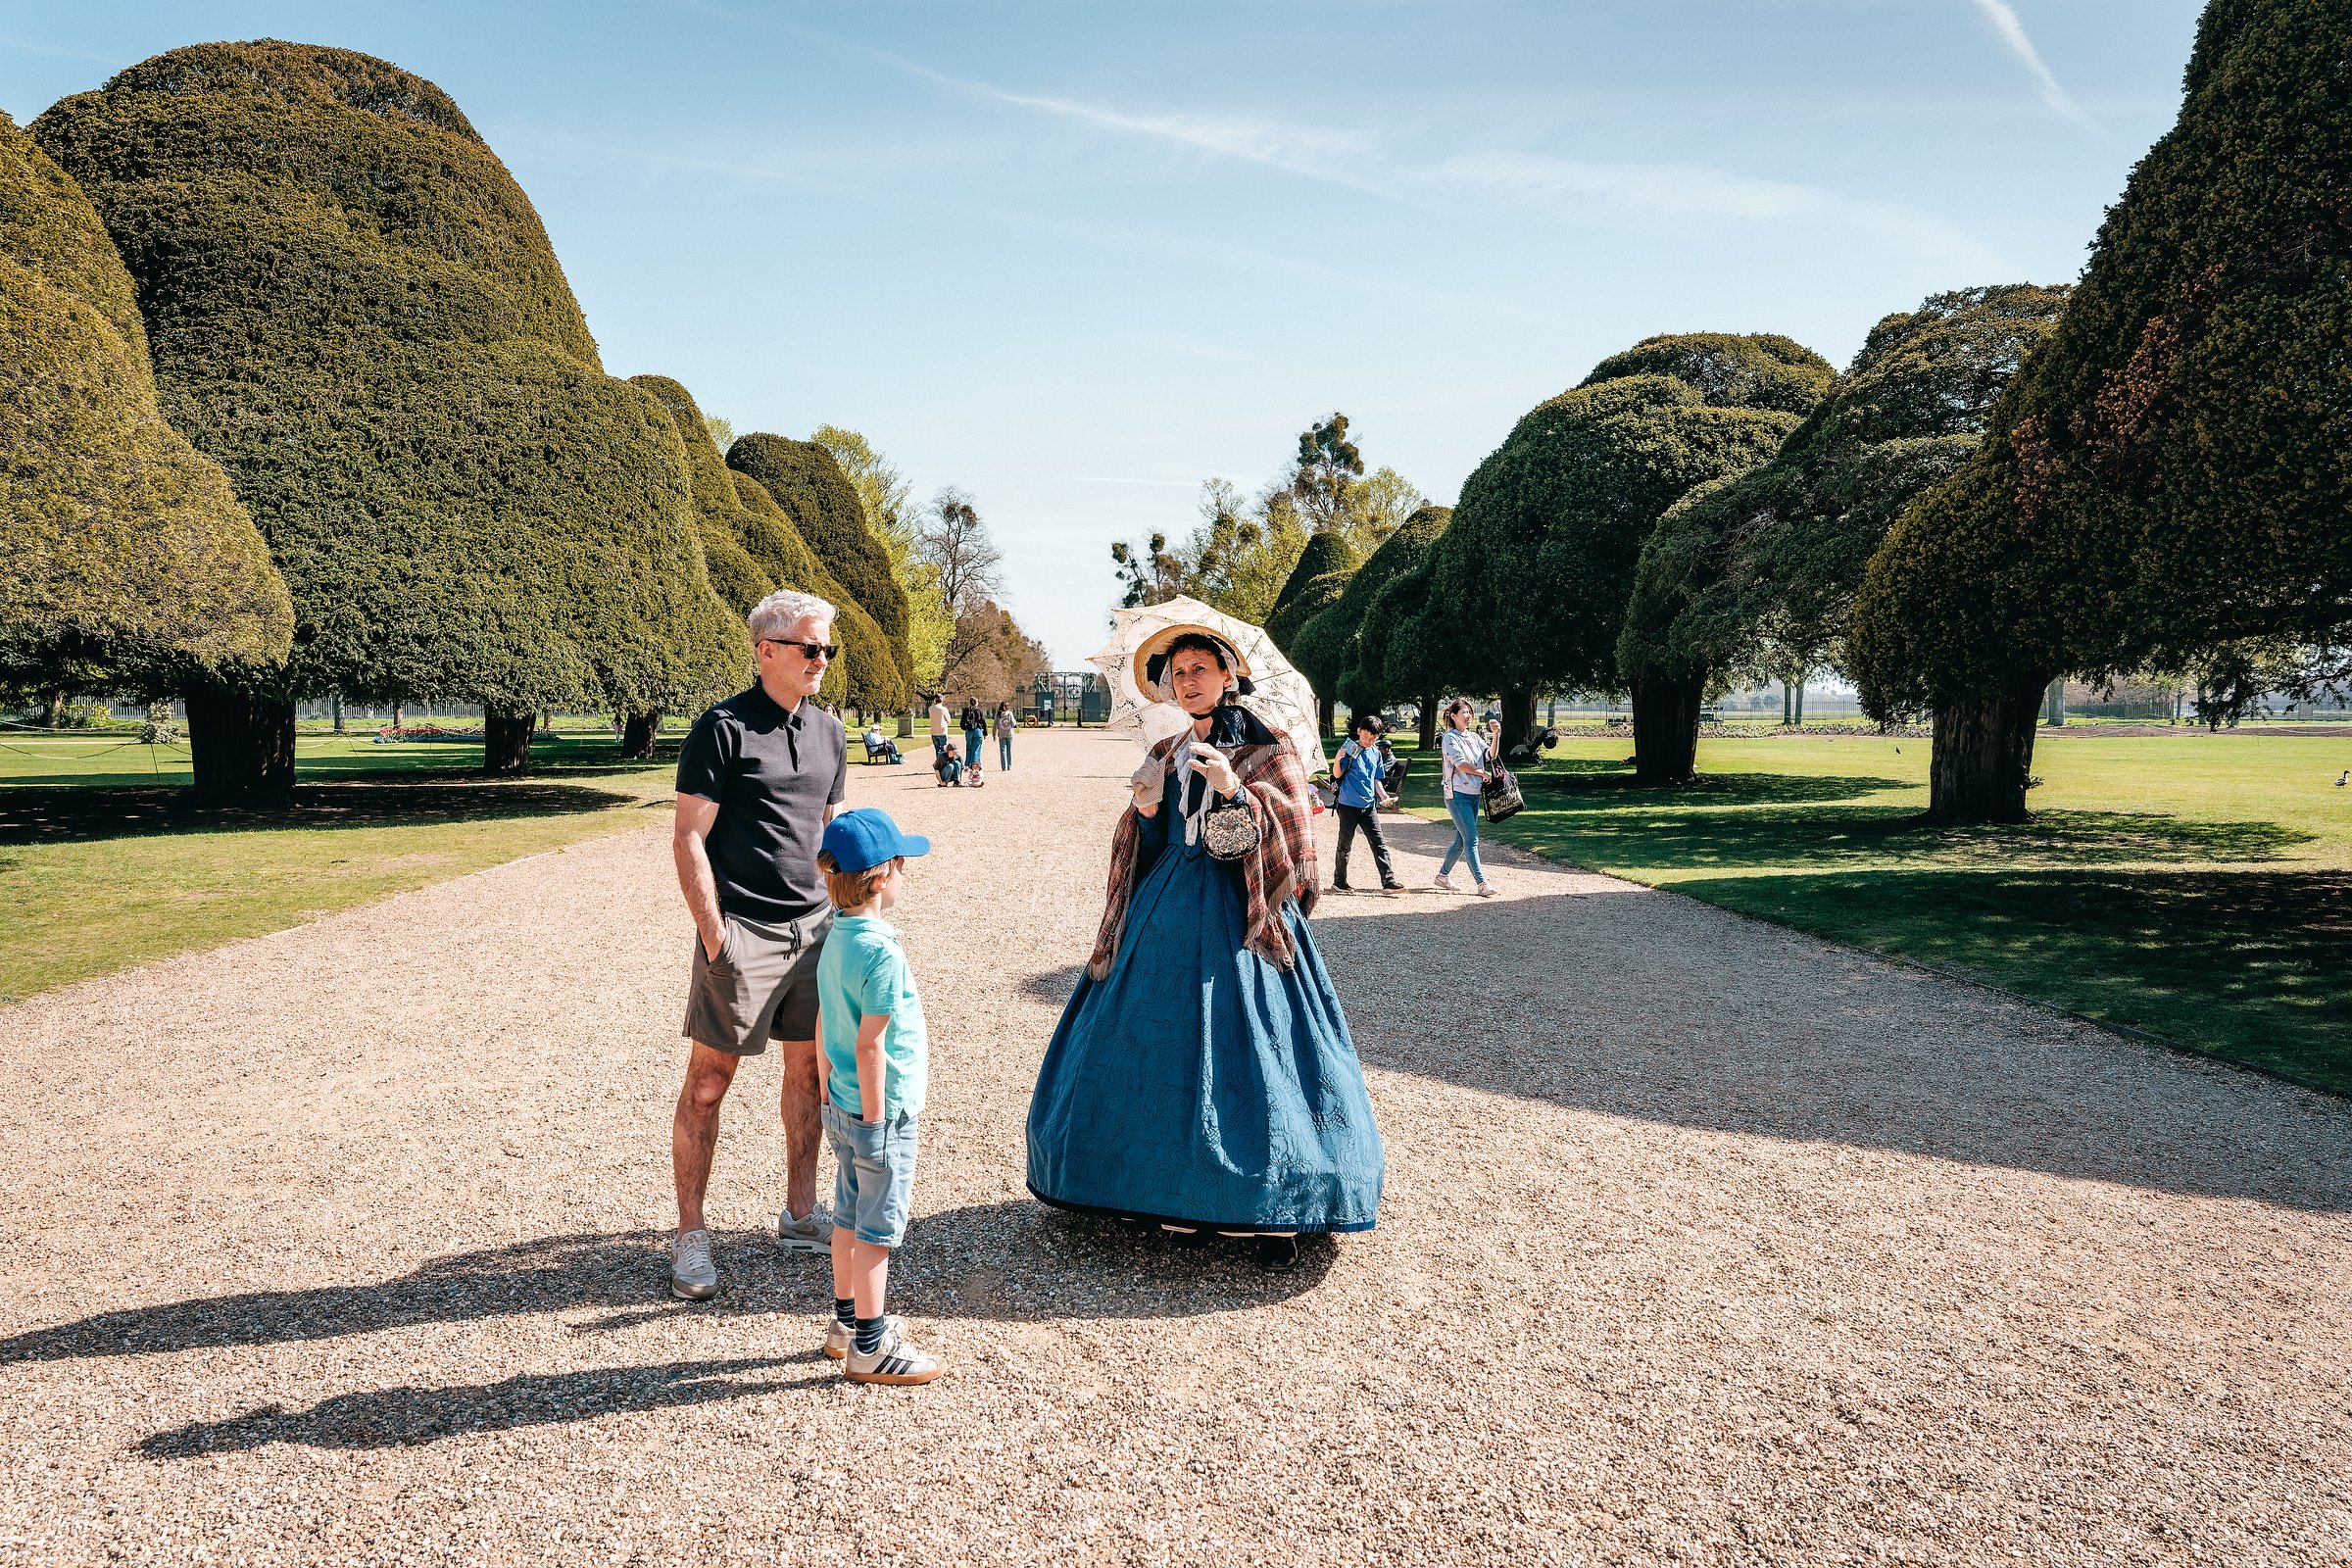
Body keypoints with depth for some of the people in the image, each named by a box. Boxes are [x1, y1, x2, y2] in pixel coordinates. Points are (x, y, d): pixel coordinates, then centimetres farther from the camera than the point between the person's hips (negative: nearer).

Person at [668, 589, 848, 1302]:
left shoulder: (828, 731, 12)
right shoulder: (723, 729, -8)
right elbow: (688, 839, -9)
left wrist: (842, 911, 14)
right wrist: (713, 933, -13)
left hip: (814, 928, 6)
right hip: (743, 930, -6)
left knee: (809, 1069, 12)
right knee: (709, 1080, 0)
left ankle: (799, 1215, 25)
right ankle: (690, 1235, 11)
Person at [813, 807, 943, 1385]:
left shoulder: (835, 938, 3)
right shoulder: (881, 951, -24)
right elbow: (869, 1045, -24)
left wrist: (829, 1097, 18)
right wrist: (874, 1122, -17)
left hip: (843, 1107, 8)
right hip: (881, 1112, -8)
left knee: (850, 1217, 20)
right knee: (878, 1229, 4)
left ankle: (847, 1322, 34)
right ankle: (870, 1347, 15)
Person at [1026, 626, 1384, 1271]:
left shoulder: (1266, 748, -1)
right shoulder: (1166, 754, 13)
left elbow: (1297, 830, -10)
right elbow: (1149, 850, 14)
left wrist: (1237, 790, -22)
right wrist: (1145, 808, -6)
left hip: (1239, 916, -5)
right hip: (1167, 911, 6)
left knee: (1241, 1051, -9)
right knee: (1158, 1048, 6)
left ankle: (1275, 1213, 1)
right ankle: (1168, 1191, 20)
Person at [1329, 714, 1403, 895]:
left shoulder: (1376, 753, 10)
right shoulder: (1350, 749, -6)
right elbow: (1337, 774, -8)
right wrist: (1337, 760, -28)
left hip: (1369, 805, 4)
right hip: (1348, 805, -4)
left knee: (1379, 843, -3)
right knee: (1345, 845, 6)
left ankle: (1389, 882, -6)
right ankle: (1339, 882, 18)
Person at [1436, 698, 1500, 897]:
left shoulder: (1474, 737, 15)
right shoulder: (1450, 738, -7)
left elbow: (1490, 756, 3)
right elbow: (1461, 764, -16)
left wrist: (1495, 736, -11)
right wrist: (1484, 774, -8)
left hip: (1474, 794, 8)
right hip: (1457, 794, -8)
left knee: (1461, 839, 13)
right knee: (1471, 839, -12)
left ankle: (1443, 875, 26)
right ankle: (1481, 884, -15)